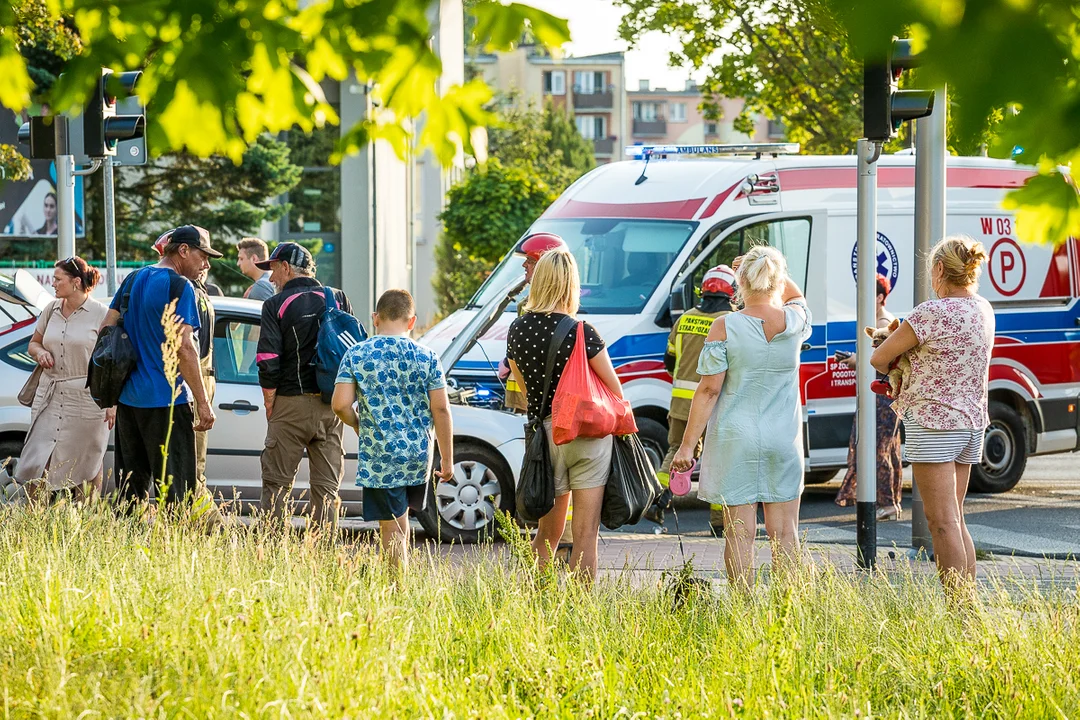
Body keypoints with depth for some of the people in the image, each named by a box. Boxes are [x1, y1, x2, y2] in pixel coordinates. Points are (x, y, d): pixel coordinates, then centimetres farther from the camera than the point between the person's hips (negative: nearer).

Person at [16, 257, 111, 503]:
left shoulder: (101, 314, -6)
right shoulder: (52, 309, 9)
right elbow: (33, 344, 22)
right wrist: (40, 352, -3)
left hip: (86, 399, -5)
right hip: (50, 397, 5)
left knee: (86, 470, 3)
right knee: (36, 465, -3)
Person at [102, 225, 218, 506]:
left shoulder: (133, 280, 13)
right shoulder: (179, 286, -12)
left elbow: (106, 329, 16)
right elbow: (183, 348, -19)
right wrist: (203, 403, -16)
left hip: (128, 397, 8)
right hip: (166, 399, -8)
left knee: (130, 486, 13)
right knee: (176, 490, -7)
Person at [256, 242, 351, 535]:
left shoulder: (277, 305, -3)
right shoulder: (338, 300, 9)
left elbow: (268, 362, -9)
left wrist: (269, 405, 0)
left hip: (291, 403, -4)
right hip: (331, 405, 4)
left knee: (277, 483, 3)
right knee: (327, 486, 6)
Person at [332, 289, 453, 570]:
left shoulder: (356, 355, -4)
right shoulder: (426, 358, -1)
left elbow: (341, 405, -10)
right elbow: (441, 410, -3)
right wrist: (447, 459, 5)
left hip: (379, 456, -2)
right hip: (419, 455, 2)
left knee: (391, 529, 1)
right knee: (400, 519, 22)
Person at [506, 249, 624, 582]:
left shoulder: (517, 329, 1)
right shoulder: (582, 333, -13)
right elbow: (615, 390, -6)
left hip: (543, 434, 4)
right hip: (588, 434, -4)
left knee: (547, 533, 17)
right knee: (585, 534, 1)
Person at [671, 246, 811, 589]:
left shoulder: (725, 327, -10)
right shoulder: (795, 320, -2)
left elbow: (709, 390, -10)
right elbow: (796, 296, 26)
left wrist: (687, 444, -7)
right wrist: (775, 269, 16)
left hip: (735, 438, -2)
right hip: (783, 439, 2)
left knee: (740, 532, 1)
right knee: (784, 531, 8)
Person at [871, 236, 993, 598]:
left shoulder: (931, 313, -17)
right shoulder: (983, 311, 7)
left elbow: (878, 358, -7)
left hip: (934, 423, -8)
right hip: (971, 422, 8)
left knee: (943, 522, -7)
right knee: (955, 519, 16)